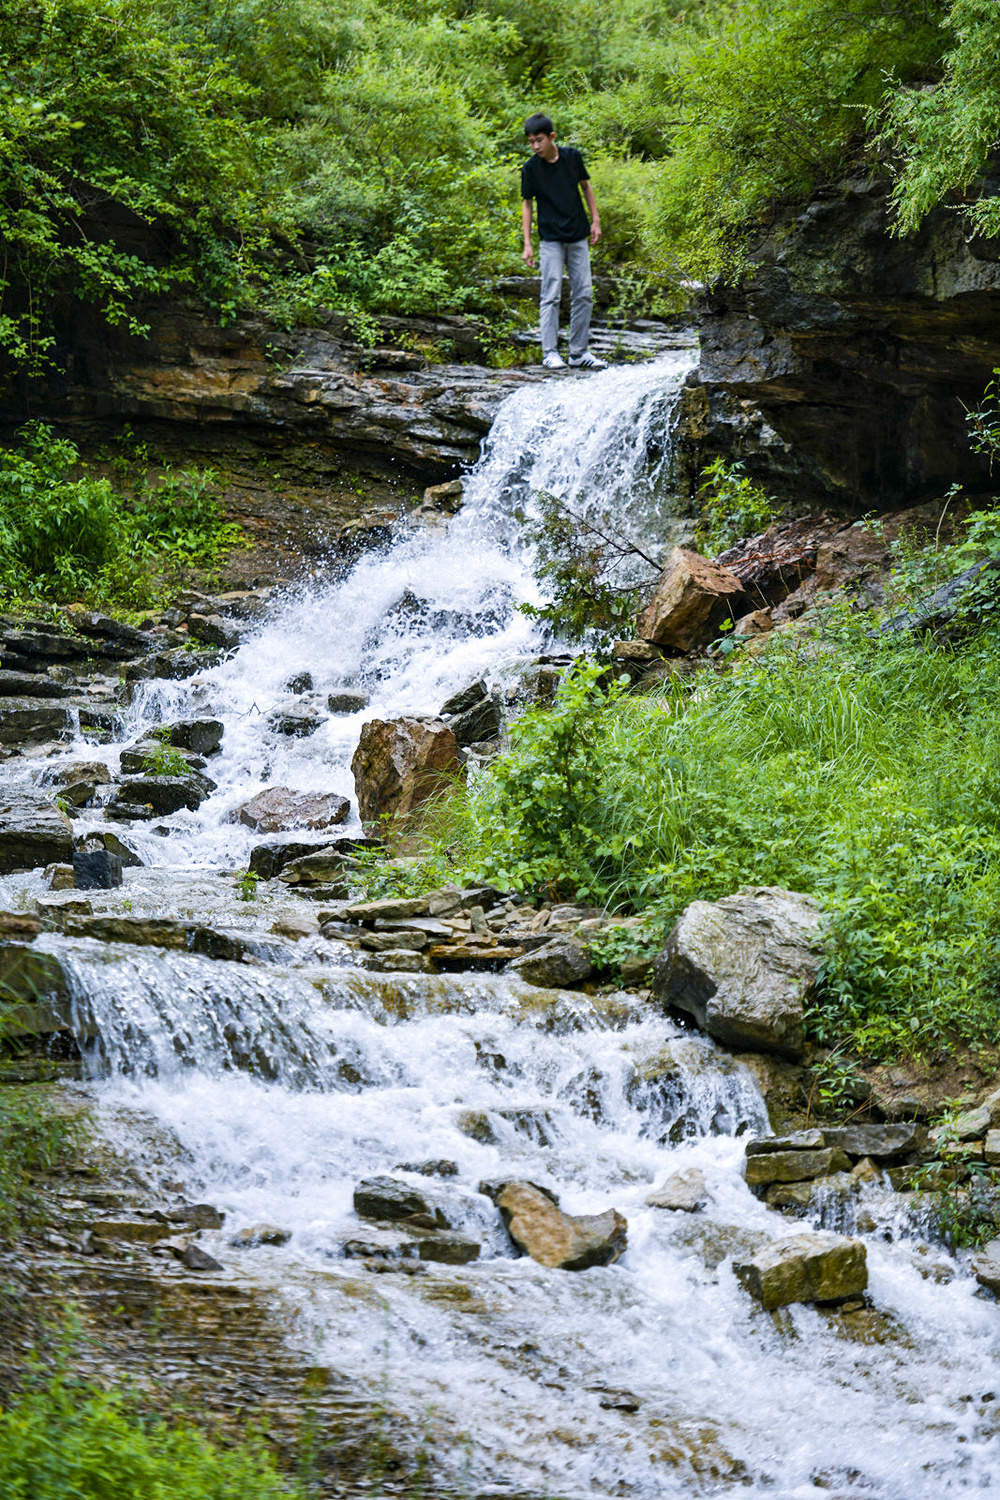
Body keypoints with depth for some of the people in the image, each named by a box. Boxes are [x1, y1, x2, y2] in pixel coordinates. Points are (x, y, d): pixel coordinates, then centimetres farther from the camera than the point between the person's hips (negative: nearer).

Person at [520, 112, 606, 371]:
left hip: (578, 237, 3)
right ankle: (550, 352, -5)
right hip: (550, 239, -3)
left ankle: (579, 352, 10)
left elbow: (585, 186, 12)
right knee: (551, 295, -8)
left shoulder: (572, 156, -2)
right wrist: (527, 244, -5)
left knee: (583, 294, 3)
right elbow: (527, 204, -1)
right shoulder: (530, 168, -7)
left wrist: (595, 220, 8)